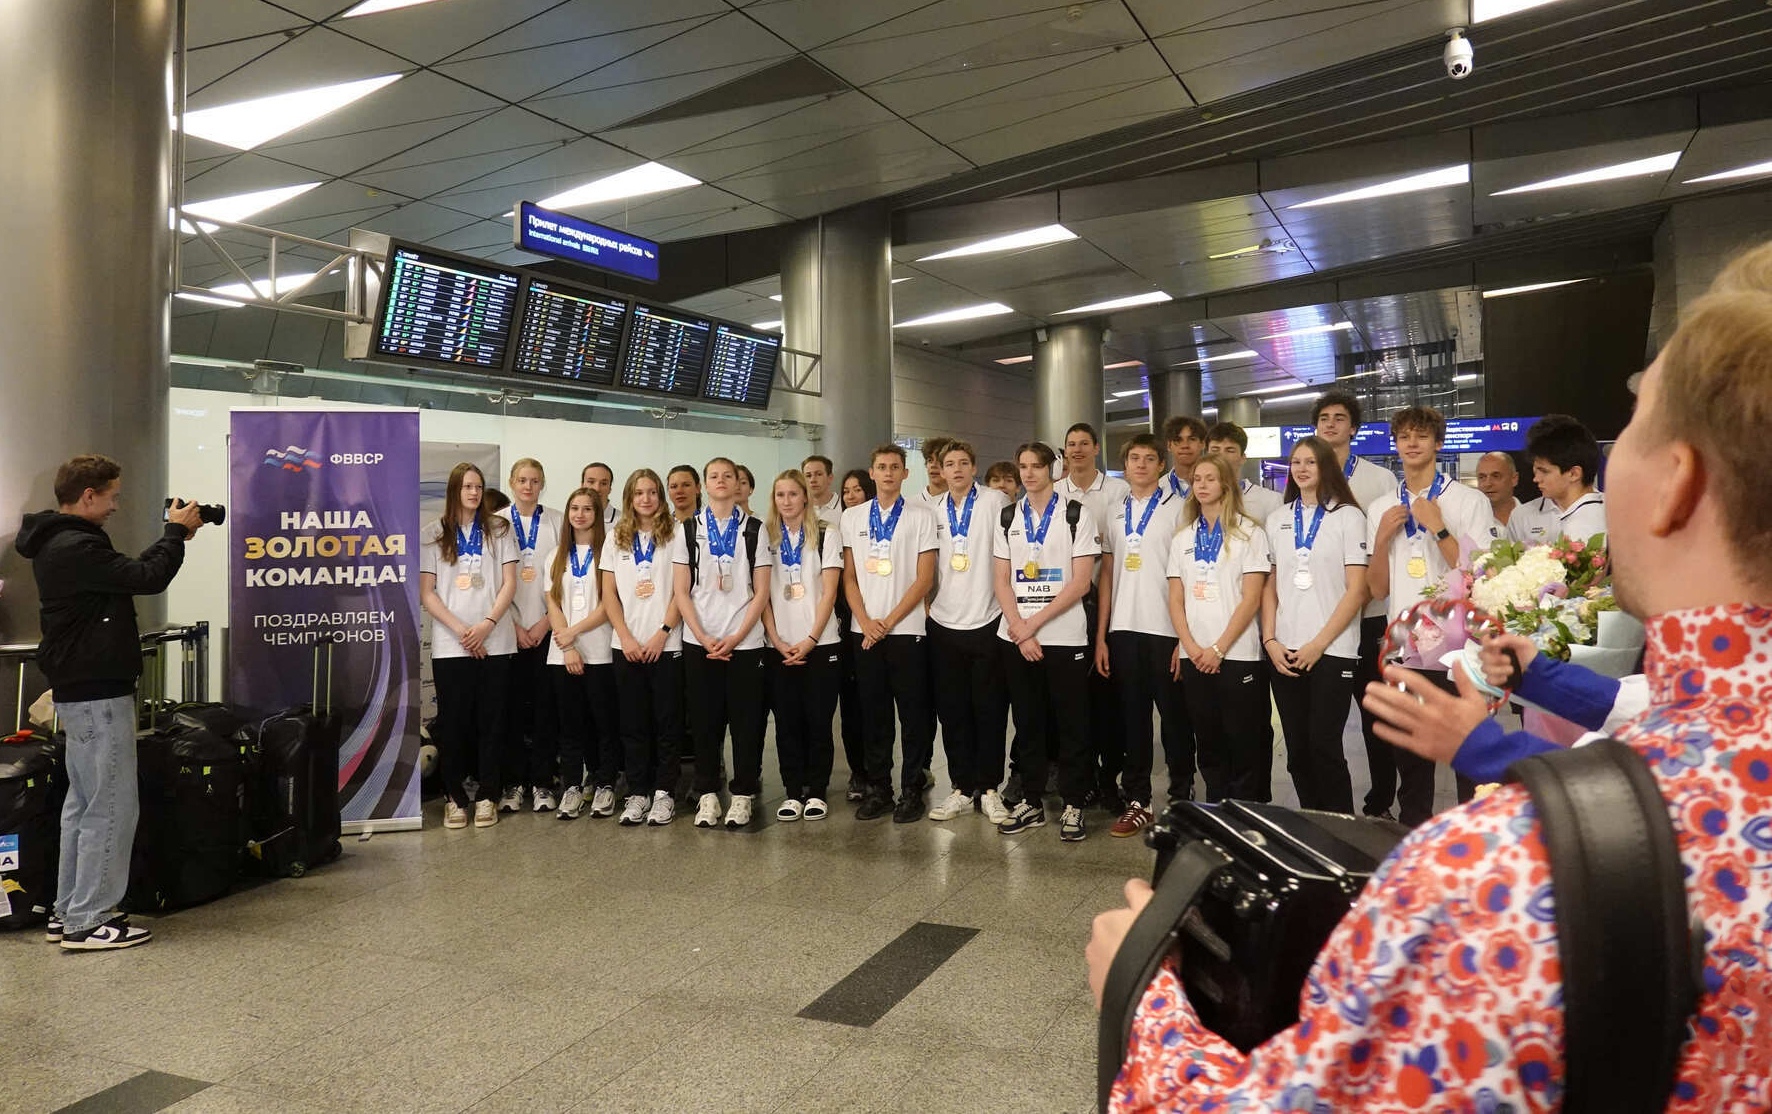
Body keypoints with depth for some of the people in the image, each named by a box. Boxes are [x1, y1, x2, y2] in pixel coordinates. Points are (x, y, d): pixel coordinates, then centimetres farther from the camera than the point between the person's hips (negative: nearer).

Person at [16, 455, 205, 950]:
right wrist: (176, 532, -10)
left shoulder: (61, 543, 14)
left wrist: (174, 535, 10)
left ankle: (68, 912, 24)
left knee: (83, 804, 17)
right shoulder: (75, 548, -21)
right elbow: (147, 578, -22)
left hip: (80, 692, 11)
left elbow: (128, 573, 18)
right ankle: (88, 922, 2)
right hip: (98, 694, -11)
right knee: (111, 807, -4)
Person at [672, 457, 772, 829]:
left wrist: (735, 637, -9)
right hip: (698, 642, 1)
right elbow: (682, 592, 4)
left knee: (746, 720, 1)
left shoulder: (754, 530, 4)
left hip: (744, 642, -1)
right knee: (704, 720, 4)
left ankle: (743, 795, 11)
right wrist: (704, 637, -8)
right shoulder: (688, 530, 6)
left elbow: (761, 592, 0)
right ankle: (707, 794, 15)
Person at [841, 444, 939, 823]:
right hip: (864, 631, 3)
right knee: (873, 715, 9)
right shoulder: (852, 517, 9)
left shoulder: (921, 516, 0)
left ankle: (911, 790, 13)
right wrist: (866, 621, -5)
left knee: (913, 715, 2)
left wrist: (888, 622, -9)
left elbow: (924, 579, -4)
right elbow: (848, 576, 8)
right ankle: (877, 789, 19)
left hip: (906, 630, -3)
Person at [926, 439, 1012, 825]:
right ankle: (962, 788, 18)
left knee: (989, 710, 3)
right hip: (943, 625, 4)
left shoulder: (995, 502, -3)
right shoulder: (933, 511, 9)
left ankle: (989, 789, 14)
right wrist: (927, 604, 9)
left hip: (986, 623, -4)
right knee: (952, 712, 8)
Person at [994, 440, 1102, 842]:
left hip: (1063, 636, -3)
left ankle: (1072, 805, 13)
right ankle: (1031, 801, 20)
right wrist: (1019, 631, -8)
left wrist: (1034, 623, -12)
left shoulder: (1076, 514, -2)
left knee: (1070, 724, 2)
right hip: (1016, 637, 3)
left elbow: (1080, 582, -8)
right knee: (1027, 722, 9)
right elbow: (1002, 582, 7)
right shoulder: (1008, 519, 9)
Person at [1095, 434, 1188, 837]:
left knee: (1174, 717, 4)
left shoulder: (1178, 509, 0)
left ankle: (1182, 798, 16)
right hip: (1123, 630, 4)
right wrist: (1100, 637, 7)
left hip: (1166, 629, -4)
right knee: (1132, 717, 7)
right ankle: (1137, 801, 16)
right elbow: (1107, 575, 12)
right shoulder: (1114, 513, 13)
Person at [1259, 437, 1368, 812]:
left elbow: (1356, 590, -5)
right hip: (1284, 651, 4)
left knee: (1324, 747, -5)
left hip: (1332, 650, -4)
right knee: (1297, 749, 7)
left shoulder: (1348, 517, 0)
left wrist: (1318, 644, -11)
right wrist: (1270, 640, 0)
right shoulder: (1277, 519, 12)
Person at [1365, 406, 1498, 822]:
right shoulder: (1380, 509, 10)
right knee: (1409, 760, 14)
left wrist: (1438, 528, -15)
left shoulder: (1470, 501, -2)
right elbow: (1378, 588, 8)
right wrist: (1382, 538, -6)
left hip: (1459, 650, -4)